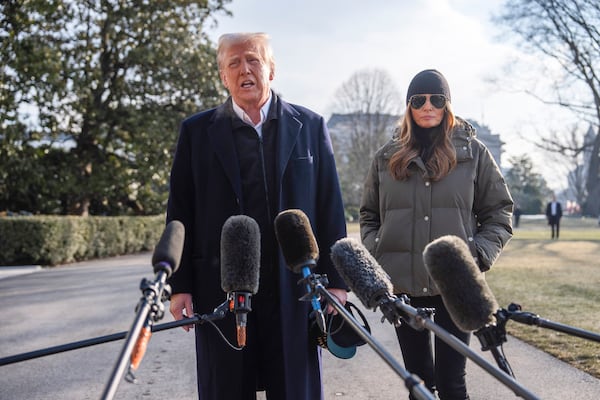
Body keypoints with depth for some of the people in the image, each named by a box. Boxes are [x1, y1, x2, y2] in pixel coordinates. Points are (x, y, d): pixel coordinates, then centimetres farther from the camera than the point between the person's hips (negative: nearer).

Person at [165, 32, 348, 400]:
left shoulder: (310, 126, 7)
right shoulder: (197, 132, 6)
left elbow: (331, 209, 5)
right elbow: (180, 214, 5)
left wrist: (336, 280, 1)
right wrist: (180, 285, 0)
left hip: (296, 288, 0)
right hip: (220, 291, 0)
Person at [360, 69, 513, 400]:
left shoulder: (473, 152, 4)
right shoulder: (387, 157, 10)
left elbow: (499, 212, 7)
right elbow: (368, 215, 17)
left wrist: (478, 257, -6)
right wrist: (374, 254, 2)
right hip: (402, 284, 2)